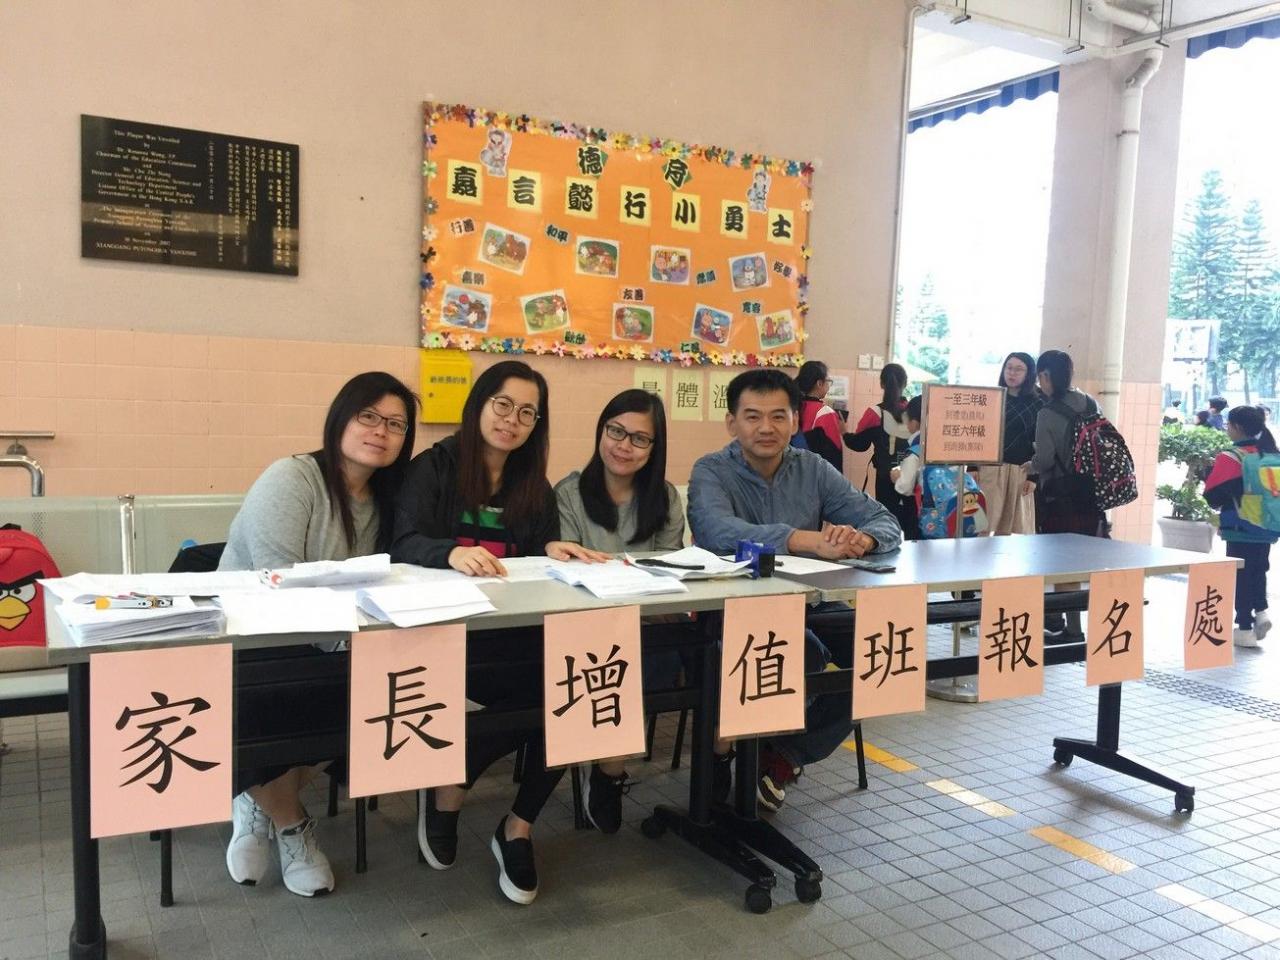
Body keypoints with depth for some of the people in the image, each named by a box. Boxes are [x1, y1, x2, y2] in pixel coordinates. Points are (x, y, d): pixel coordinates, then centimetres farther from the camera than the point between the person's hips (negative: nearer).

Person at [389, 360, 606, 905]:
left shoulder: (534, 483, 19)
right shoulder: (434, 468, 3)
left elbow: (543, 549, 11)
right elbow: (405, 544, -13)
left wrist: (554, 549, -14)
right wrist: (453, 553, -35)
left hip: (516, 628, 5)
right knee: (542, 691, -31)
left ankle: (518, 828, -5)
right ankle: (449, 791, -2)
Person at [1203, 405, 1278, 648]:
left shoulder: (1230, 457, -15)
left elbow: (1212, 496, -14)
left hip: (1241, 528, -5)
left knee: (1241, 575, 5)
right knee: (1259, 569, 22)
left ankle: (1245, 628, 8)